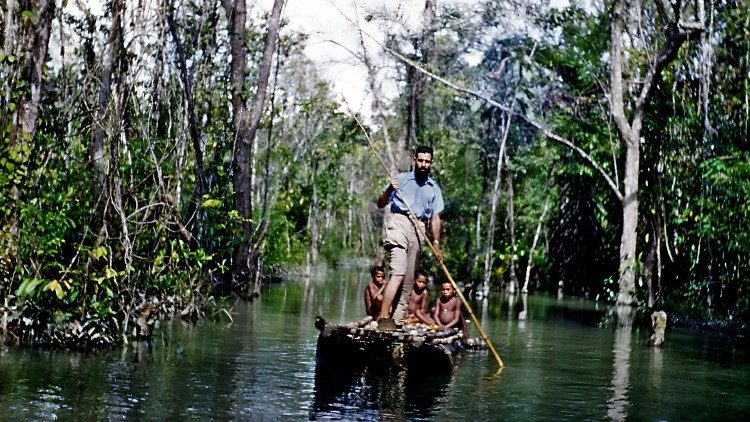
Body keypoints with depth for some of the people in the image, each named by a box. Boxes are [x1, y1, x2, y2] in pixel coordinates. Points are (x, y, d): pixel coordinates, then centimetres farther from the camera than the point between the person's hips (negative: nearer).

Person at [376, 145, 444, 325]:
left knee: (409, 278, 2)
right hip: (399, 222, -5)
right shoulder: (401, 179, 8)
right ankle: (383, 317, -26)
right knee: (398, 273, -21)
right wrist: (389, 191, -13)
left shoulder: (434, 189, 17)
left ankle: (397, 320, 6)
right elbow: (380, 204, 7)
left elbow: (435, 218, 13)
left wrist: (436, 244, 4)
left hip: (419, 229, 5)